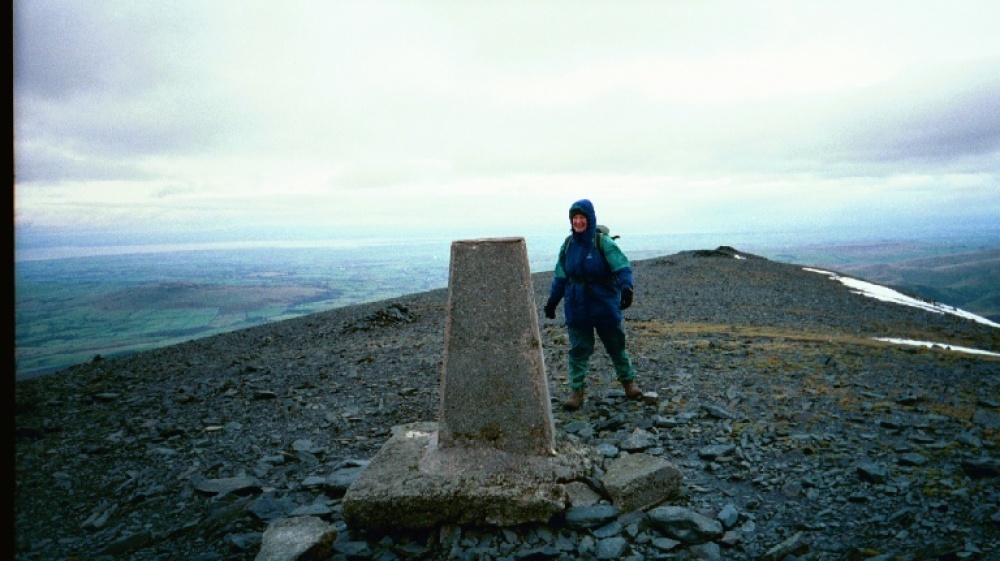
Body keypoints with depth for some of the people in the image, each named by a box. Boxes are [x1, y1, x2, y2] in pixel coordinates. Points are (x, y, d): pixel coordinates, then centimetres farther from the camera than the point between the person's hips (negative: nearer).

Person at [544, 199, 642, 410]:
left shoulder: (603, 242, -11)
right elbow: (560, 276, 12)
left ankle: (629, 382, 31)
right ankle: (577, 390, 15)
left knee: (616, 345, 11)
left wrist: (626, 287, -37)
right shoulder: (568, 244, 4)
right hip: (576, 306, 3)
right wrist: (552, 301, 13)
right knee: (578, 349, 5)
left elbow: (622, 267, -19)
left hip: (604, 304, -3)